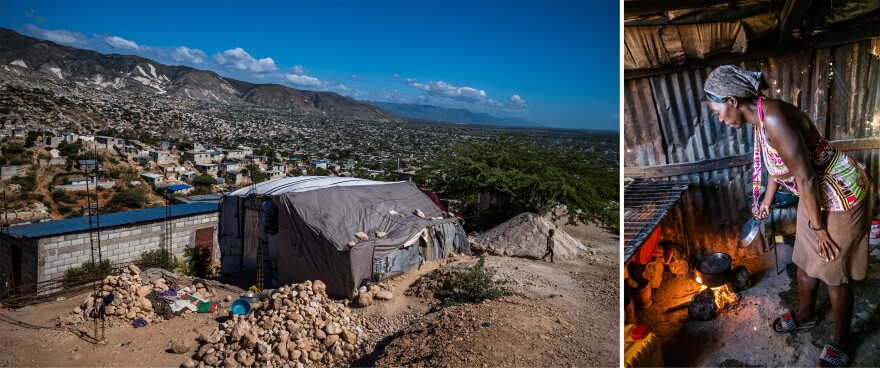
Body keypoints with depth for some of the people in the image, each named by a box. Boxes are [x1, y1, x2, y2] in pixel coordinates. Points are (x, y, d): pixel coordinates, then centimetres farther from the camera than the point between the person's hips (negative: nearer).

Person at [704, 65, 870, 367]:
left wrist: (818, 227, -16)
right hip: (816, 193, 9)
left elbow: (805, 178, -28)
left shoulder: (773, 117, -31)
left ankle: (842, 341, 29)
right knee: (804, 260, 22)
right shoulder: (760, 119, -1)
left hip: (841, 194, -9)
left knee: (833, 273, 7)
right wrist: (766, 204, 30)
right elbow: (777, 165, 16)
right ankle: (805, 315, 45)